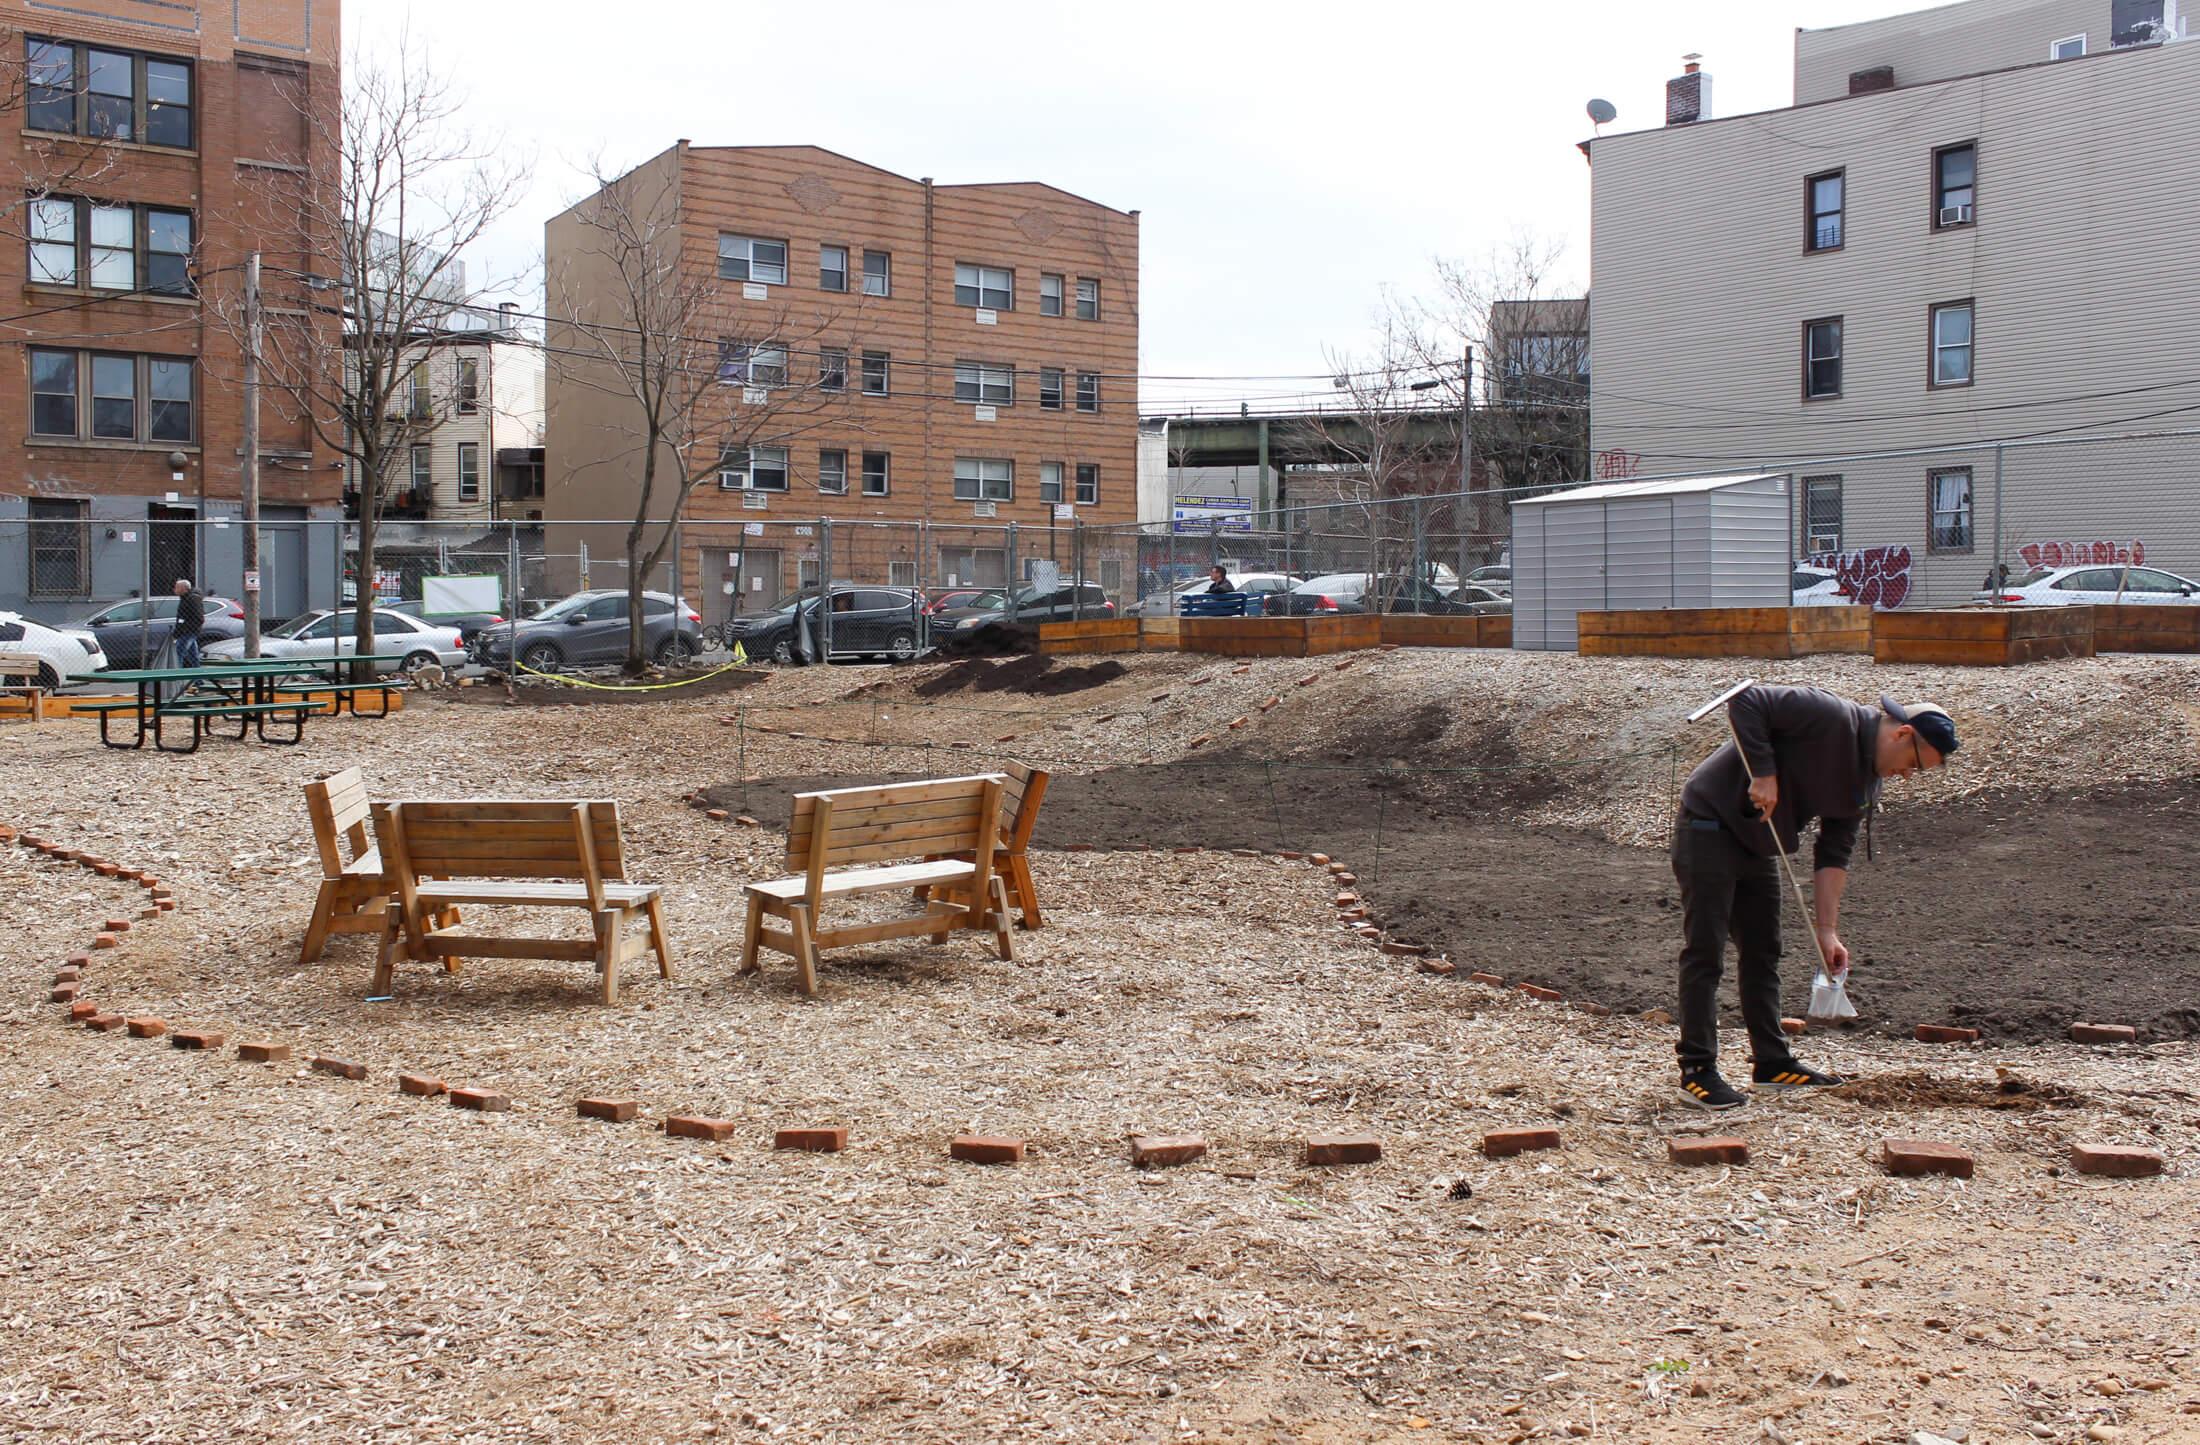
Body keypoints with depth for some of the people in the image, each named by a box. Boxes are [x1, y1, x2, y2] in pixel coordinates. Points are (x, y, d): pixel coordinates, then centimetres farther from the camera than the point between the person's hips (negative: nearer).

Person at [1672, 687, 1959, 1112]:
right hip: (1710, 827, -9)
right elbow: (1746, 701, -24)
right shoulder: (1828, 716, -20)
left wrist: (1827, 930, 1)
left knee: (1762, 956, 14)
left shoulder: (1866, 785, 6)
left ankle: (1772, 1062, 25)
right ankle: (1698, 1070, -4)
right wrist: (1762, 773, -27)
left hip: (1758, 846, 10)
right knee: (1704, 954, -8)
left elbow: (1833, 856, 6)